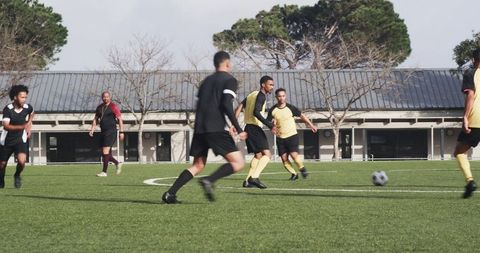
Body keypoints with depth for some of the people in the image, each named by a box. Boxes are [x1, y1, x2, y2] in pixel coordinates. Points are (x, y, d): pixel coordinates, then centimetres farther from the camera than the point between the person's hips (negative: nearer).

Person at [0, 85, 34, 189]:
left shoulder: (27, 108, -9)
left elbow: (32, 113, 19)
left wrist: (29, 126, 9)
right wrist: (22, 126, -42)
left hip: (21, 140, 1)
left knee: (21, 161, -23)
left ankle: (17, 175, 9)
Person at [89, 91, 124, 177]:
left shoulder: (113, 107, -6)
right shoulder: (99, 107, 13)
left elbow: (120, 119, -7)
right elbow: (96, 119, 19)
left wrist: (121, 132, -11)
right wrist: (92, 129, 6)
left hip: (111, 132, -7)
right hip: (103, 132, 7)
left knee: (105, 151, -14)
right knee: (103, 153, 8)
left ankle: (104, 172, -11)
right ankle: (117, 163, 28)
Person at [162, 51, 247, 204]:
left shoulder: (206, 81, 23)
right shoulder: (230, 80, 2)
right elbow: (227, 105, -12)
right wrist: (239, 129, -11)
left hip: (199, 128, 7)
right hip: (216, 129, -7)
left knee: (198, 165, 16)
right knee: (238, 162, -5)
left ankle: (170, 193, 2)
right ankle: (209, 181, -24)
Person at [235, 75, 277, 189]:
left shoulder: (252, 94, 20)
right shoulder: (261, 96, -8)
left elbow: (238, 109, 17)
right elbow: (256, 112, -23)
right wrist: (270, 125, -28)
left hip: (248, 128, 10)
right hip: (255, 128, -10)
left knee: (258, 155, 20)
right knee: (267, 154, -16)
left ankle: (248, 181, 15)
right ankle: (254, 177, -31)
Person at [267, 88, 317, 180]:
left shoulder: (291, 108, -5)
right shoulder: (272, 110, -3)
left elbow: (302, 116, 8)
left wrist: (311, 125, 14)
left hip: (292, 135, -2)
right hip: (280, 137, 2)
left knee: (294, 154, -17)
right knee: (284, 158, -3)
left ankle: (302, 168, 10)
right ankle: (293, 174, 16)